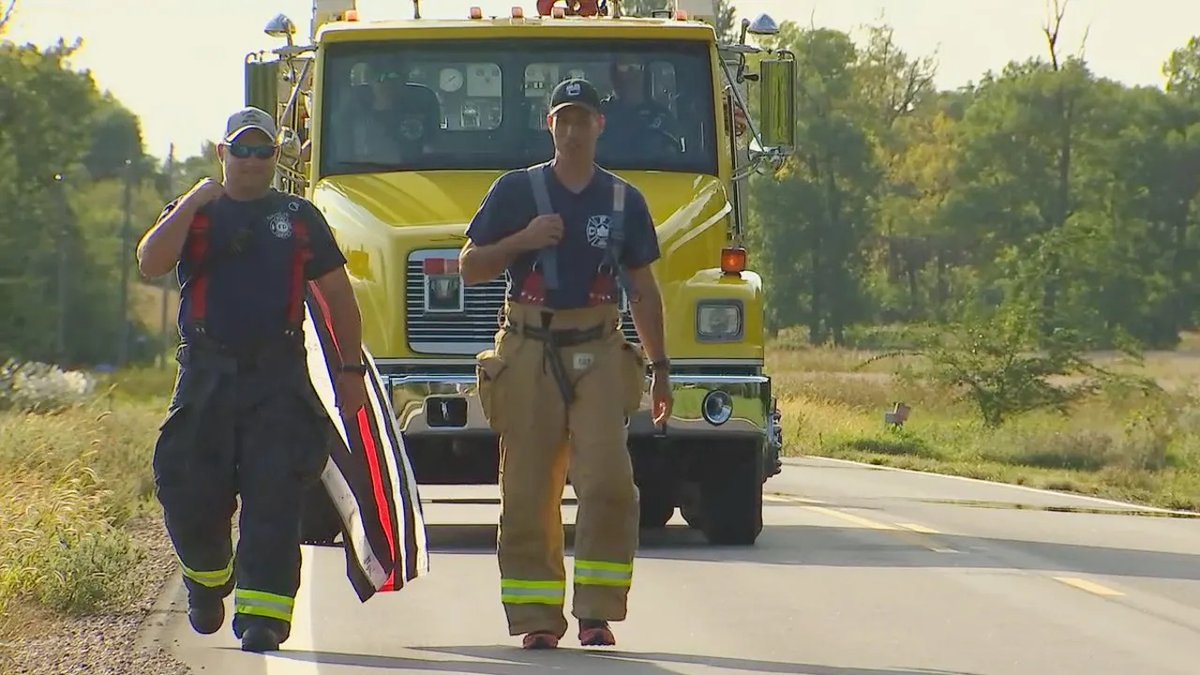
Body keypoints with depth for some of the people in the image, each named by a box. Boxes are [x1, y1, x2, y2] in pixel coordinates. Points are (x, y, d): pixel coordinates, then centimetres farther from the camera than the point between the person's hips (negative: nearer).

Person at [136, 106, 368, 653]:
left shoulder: (299, 218, 13)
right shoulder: (193, 213, 11)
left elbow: (338, 295, 15)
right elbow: (150, 263, -8)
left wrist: (351, 368, 9)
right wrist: (190, 205, -14)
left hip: (278, 378, -1)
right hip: (207, 375, 1)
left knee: (273, 499, -10)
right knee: (189, 492, 1)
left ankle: (262, 616, -12)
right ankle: (207, 577, 31)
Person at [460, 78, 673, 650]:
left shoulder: (624, 201, 10)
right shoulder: (516, 190, 5)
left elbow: (643, 290, 15)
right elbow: (470, 269, 6)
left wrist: (659, 366, 11)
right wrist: (523, 240, -11)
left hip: (599, 354, 1)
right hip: (527, 351, -1)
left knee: (608, 482, -13)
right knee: (528, 492, -1)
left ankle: (597, 612, -7)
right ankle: (536, 618, 6)